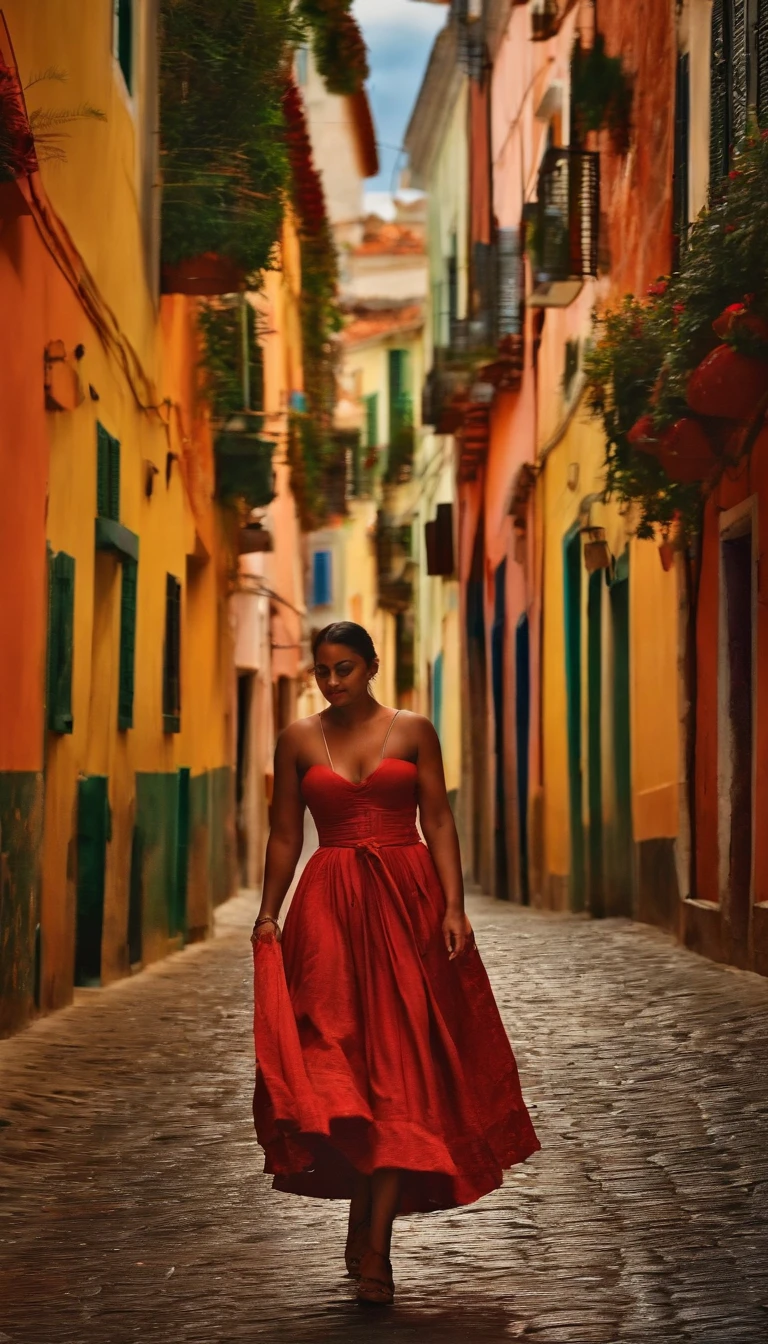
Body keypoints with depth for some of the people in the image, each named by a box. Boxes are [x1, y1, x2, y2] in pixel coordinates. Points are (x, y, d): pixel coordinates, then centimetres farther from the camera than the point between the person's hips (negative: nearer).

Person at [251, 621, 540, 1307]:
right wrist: (268, 914, 1)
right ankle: (366, 1220, 8)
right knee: (336, 1058, -6)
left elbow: (439, 821, 2)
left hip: (407, 902, -1)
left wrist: (453, 906, -8)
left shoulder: (413, 730, 4)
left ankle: (374, 1244, -6)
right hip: (330, 907, 1)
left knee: (398, 1064, -6)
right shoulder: (298, 739, 7)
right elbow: (285, 834, 9)